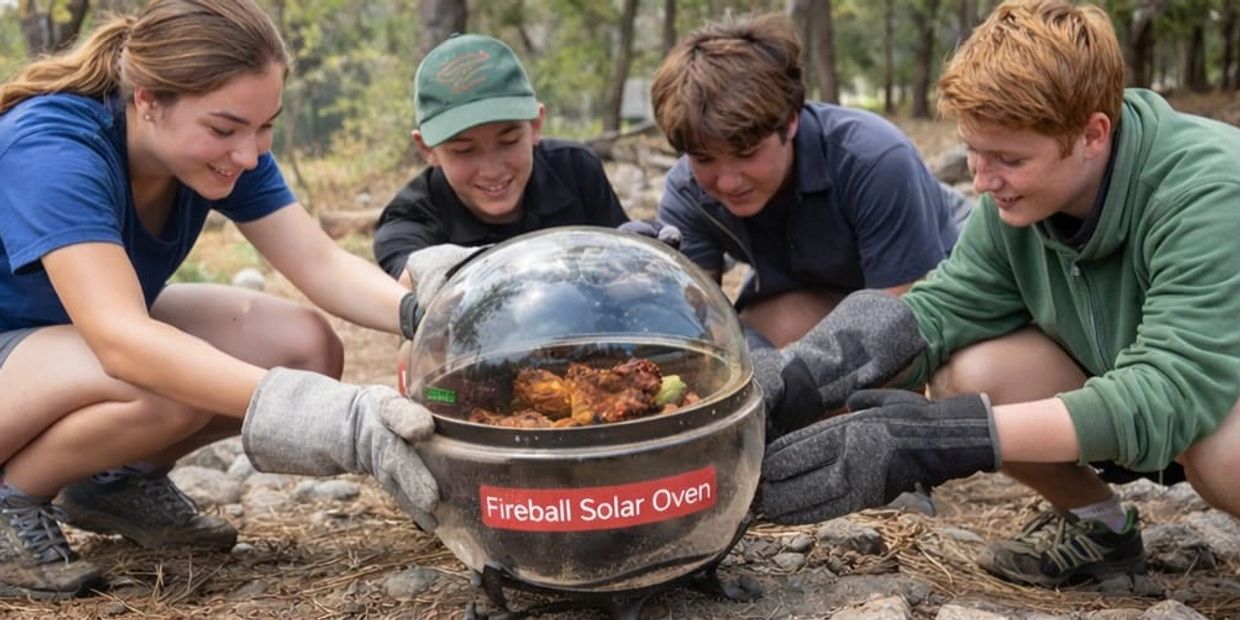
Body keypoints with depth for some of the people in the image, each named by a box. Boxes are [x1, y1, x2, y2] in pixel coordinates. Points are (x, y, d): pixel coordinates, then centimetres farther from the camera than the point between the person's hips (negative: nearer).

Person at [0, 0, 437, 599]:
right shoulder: (51, 149, -33)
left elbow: (324, 265, -18)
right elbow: (123, 341, -46)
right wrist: (314, 416, -58)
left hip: (96, 327, 7)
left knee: (306, 348, -13)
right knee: (166, 385, -36)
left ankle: (117, 480, 7)